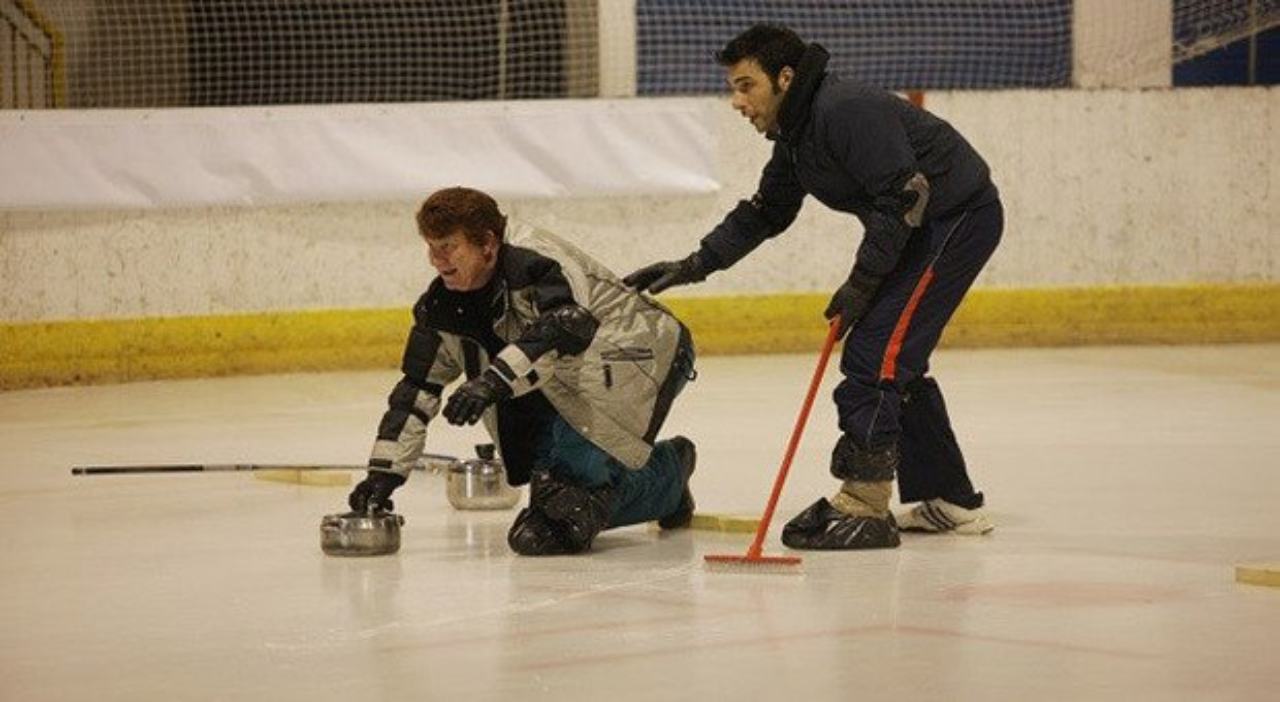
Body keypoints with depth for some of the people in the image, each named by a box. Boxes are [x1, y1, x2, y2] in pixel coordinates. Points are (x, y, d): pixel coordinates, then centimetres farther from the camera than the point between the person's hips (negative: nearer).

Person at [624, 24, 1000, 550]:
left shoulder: (848, 112, -24)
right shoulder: (795, 134, 9)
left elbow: (903, 196, -27)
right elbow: (764, 214, 19)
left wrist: (862, 282, -22)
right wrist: (694, 266, 10)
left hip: (961, 219, -11)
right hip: (923, 227, 11)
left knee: (876, 353, -15)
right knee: (895, 362, 14)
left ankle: (863, 506, -15)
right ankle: (949, 501, 22)